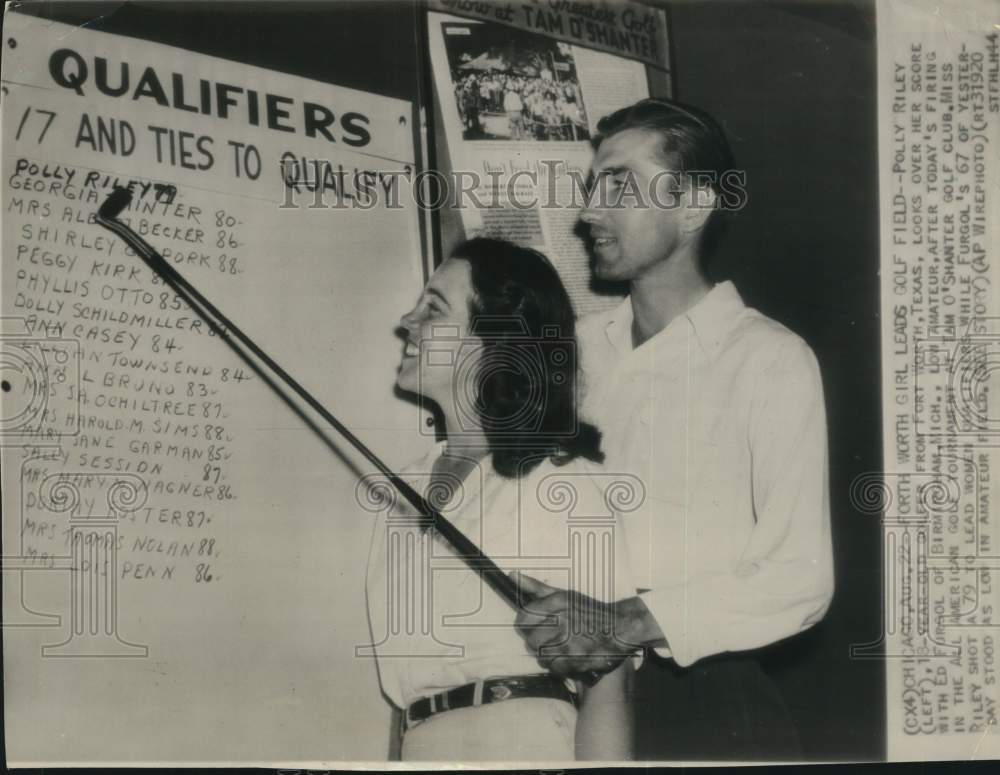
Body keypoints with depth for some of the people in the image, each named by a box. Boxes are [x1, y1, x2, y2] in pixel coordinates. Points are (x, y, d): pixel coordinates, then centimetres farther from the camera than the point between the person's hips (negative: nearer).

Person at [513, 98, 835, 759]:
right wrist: (545, 615, -8)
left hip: (712, 707, -4)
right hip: (577, 698, 4)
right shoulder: (579, 347, 7)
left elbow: (800, 578, -14)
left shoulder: (771, 360, -9)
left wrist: (634, 623, -25)